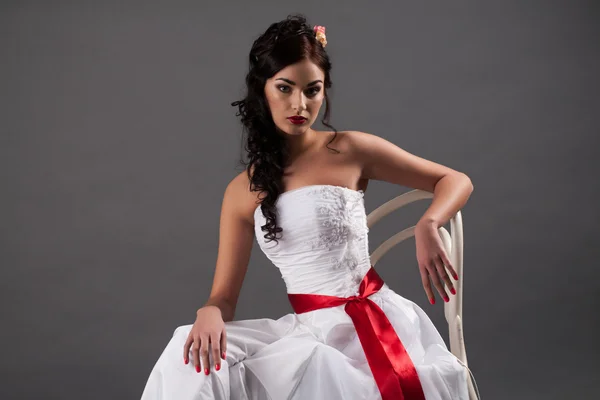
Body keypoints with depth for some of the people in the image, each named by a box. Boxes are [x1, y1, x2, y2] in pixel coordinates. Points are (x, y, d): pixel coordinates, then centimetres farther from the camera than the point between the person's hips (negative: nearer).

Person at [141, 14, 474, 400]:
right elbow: (224, 297, 7)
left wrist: (427, 226, -15)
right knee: (193, 358, -19)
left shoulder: (351, 151, 1)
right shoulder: (243, 192, 8)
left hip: (372, 321, -3)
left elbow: (456, 181, 6)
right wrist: (210, 313, -18)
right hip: (308, 329, 3)